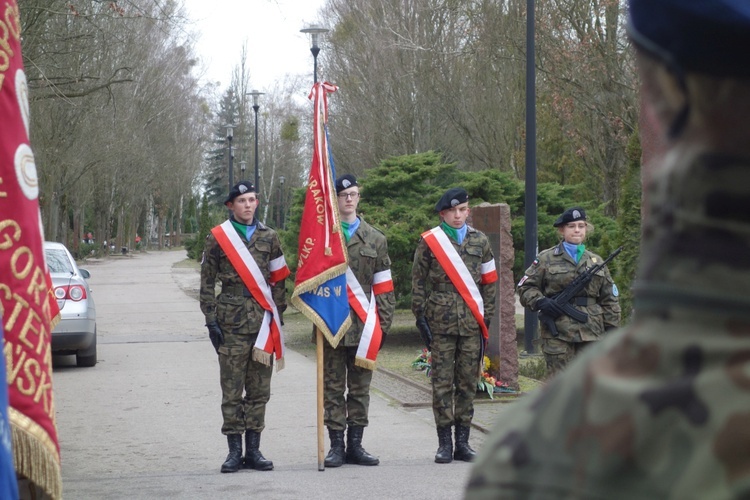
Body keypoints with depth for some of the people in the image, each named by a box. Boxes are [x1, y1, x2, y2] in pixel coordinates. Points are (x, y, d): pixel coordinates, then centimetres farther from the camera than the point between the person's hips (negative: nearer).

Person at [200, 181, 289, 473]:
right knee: (232, 391, -1)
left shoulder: (268, 237, 10)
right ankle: (234, 451, 5)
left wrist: (278, 315, 7)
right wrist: (211, 320, -4)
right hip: (231, 323, -3)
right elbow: (207, 283, 2)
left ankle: (253, 450, 11)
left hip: (262, 321, 3)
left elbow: (278, 280, 13)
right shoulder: (217, 238, 2)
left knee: (259, 390, 5)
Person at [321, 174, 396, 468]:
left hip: (363, 324, 2)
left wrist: (383, 323, 4)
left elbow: (384, 286, 9)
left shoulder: (375, 239, 10)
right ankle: (336, 446, 6)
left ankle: (355, 445, 12)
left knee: (360, 388, 6)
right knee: (333, 387, 2)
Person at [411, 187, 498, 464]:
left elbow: (489, 282, 13)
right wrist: (421, 318, -3)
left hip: (472, 324, 2)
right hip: (441, 324, -2)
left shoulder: (480, 241, 10)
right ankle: (444, 443, 4)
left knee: (468, 383, 5)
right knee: (442, 383, 0)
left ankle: (463, 442, 12)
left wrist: (486, 316, 7)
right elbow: (418, 283, 3)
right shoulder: (428, 242, 2)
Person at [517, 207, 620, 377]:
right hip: (557, 334, -3)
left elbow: (609, 300, 16)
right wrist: (541, 302, -12)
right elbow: (525, 287, 6)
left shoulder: (596, 261, 15)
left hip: (591, 333, 3)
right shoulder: (546, 259, 6)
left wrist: (611, 330, 8)